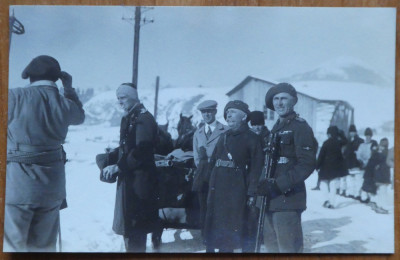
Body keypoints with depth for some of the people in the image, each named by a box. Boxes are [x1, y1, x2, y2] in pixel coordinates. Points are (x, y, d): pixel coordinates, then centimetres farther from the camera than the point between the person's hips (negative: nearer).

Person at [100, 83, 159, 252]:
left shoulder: (144, 119, -14)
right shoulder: (127, 119, 13)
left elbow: (141, 151, -22)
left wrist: (118, 167, -20)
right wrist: (109, 160, 3)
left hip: (139, 179, -9)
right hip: (127, 179, 9)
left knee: (134, 227, -4)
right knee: (127, 224, 16)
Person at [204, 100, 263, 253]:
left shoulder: (252, 139, 0)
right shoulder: (223, 137, 17)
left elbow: (256, 167, -7)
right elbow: (212, 162, 17)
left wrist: (252, 193, -15)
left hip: (236, 190, -6)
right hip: (217, 189, 6)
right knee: (220, 228, 8)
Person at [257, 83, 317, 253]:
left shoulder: (300, 127, -6)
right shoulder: (276, 129, 19)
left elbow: (307, 164, -16)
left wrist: (278, 185, -20)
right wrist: (264, 184, 8)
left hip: (288, 198, -8)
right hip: (271, 199, 8)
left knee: (288, 248, -8)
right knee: (272, 246, 14)